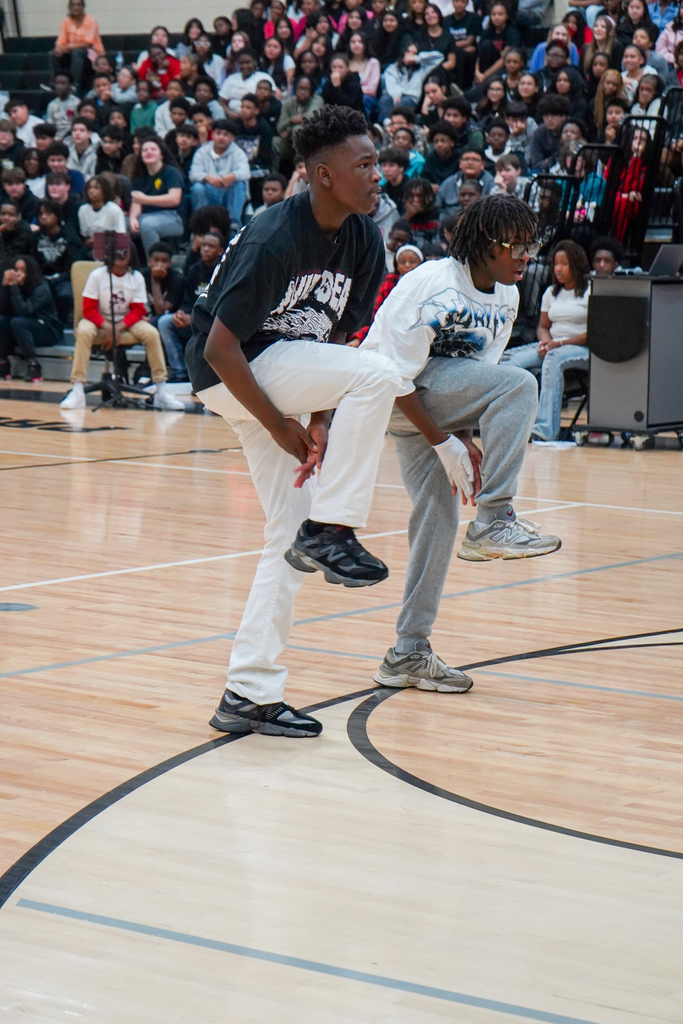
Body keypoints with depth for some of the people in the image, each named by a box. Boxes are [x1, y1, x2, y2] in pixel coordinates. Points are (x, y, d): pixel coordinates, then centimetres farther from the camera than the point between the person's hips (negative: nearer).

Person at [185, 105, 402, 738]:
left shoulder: (365, 240, -2)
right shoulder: (273, 240, -25)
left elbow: (337, 339, 4)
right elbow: (219, 348, -23)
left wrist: (320, 422, -9)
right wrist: (279, 426, -19)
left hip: (285, 373, 8)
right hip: (228, 375, -8)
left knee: (293, 535, 4)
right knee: (377, 373, -26)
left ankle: (249, 694, 8)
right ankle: (331, 531, -20)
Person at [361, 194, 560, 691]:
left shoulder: (506, 297, 1)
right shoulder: (435, 289, -25)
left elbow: (477, 381, 7)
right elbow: (399, 379, -24)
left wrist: (466, 439, -6)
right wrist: (444, 442, -22)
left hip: (435, 399, 8)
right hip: (387, 392, -8)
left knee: (440, 515, 3)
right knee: (518, 384, -25)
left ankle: (408, 655, 11)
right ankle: (493, 522, -25)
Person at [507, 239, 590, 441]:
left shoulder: (591, 292, -2)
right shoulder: (551, 292, 18)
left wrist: (559, 344, -17)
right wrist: (546, 342, -4)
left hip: (582, 349, -6)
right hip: (553, 346, 6)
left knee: (554, 358, -39)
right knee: (514, 358, -21)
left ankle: (545, 429, -47)